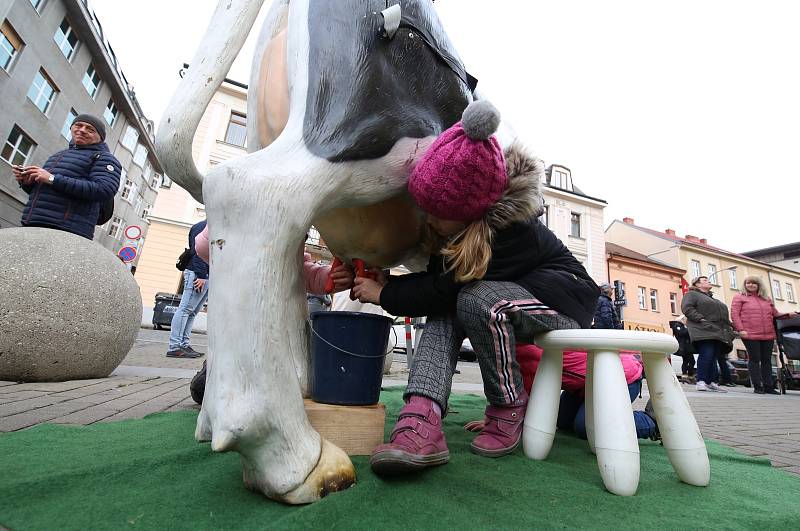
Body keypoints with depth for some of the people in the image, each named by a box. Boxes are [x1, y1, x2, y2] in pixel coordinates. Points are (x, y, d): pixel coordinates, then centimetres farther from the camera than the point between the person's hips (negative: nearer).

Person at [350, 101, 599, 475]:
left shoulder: (515, 229, -32)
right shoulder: (461, 224, -9)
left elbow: (445, 288, -30)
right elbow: (438, 278, -1)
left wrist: (386, 296, -20)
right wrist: (382, 282, -12)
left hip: (564, 299, -7)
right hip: (514, 293, 7)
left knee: (475, 299, -35)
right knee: (444, 309, -21)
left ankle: (509, 410, -13)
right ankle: (421, 421, -33)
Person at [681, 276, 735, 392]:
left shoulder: (713, 299, 33)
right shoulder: (691, 294, 6)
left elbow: (723, 314, 32)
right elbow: (687, 308, -10)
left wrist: (730, 326, 16)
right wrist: (701, 319, -19)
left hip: (718, 332, 8)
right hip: (704, 331, -8)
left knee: (714, 357, 3)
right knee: (707, 354, -19)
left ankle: (712, 382, 4)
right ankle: (701, 382, -19)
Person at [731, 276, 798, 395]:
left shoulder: (767, 299, 20)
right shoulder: (739, 297, 3)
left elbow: (775, 314, 24)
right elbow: (734, 314, -5)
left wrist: (788, 315, 3)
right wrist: (741, 329, -14)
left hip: (768, 335, 5)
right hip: (750, 335, -5)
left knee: (767, 360, 7)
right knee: (754, 360, -3)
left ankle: (768, 386, 12)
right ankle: (757, 386, 0)